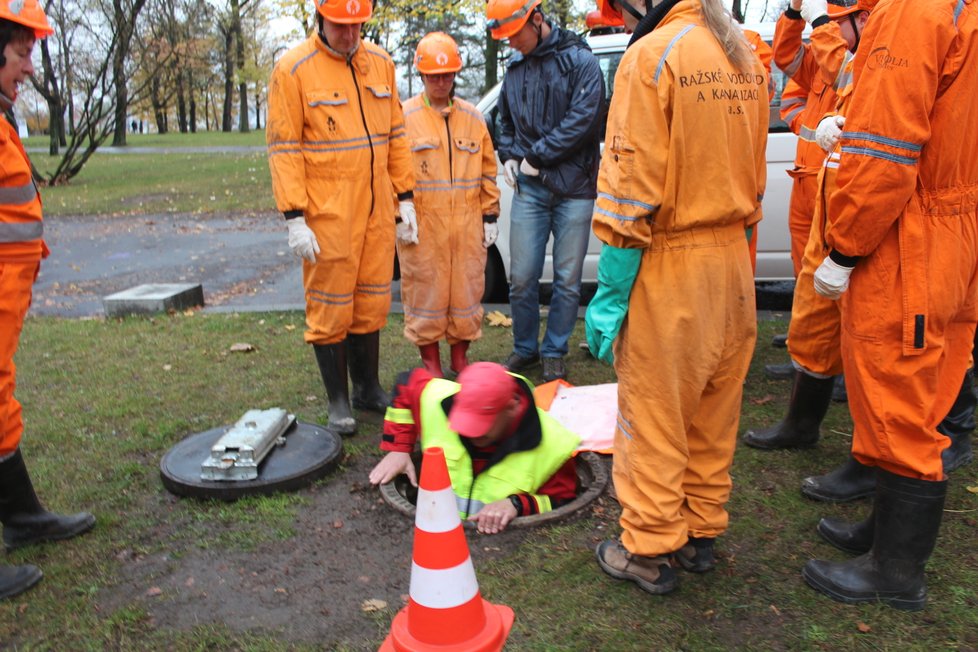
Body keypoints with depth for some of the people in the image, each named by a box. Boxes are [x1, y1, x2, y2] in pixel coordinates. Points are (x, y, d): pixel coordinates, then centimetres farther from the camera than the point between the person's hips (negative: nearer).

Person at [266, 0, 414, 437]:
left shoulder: (380, 63, 11)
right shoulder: (293, 68, -5)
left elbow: (396, 136, 15)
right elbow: (284, 148, -8)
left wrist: (404, 199, 9)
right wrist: (295, 218, -14)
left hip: (376, 210, 5)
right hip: (327, 215, -5)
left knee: (371, 305, 12)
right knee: (330, 311, 2)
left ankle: (369, 390, 28)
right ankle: (338, 402, 16)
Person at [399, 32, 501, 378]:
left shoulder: (472, 117, 11)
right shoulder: (404, 116, 0)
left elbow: (488, 169, 14)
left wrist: (490, 216, 11)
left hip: (468, 221, 3)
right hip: (422, 223, -3)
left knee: (468, 287, 8)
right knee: (425, 289, 2)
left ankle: (460, 353, 25)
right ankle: (430, 358, 18)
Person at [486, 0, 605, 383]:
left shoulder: (579, 60, -3)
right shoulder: (514, 69, 14)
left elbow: (583, 119, -13)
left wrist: (536, 158, -11)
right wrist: (509, 157, 7)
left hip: (573, 189, -4)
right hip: (528, 189, 4)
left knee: (567, 280, 3)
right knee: (521, 277, 3)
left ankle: (554, 353, 18)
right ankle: (525, 348, 22)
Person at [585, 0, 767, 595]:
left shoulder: (651, 56, -13)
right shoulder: (746, 60, 11)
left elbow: (632, 189, -18)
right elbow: (753, 179, 14)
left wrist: (609, 293, -14)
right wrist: (733, 244, 19)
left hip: (668, 265, -8)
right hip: (733, 258, 8)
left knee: (655, 413, 4)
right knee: (715, 408, 17)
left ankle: (650, 551, 19)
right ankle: (702, 532, 32)